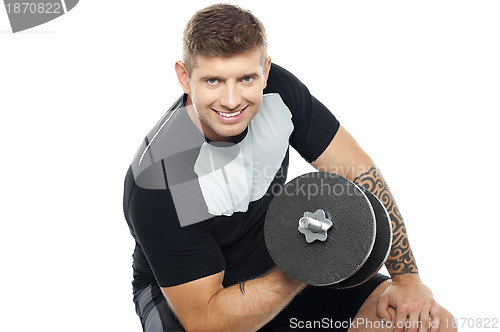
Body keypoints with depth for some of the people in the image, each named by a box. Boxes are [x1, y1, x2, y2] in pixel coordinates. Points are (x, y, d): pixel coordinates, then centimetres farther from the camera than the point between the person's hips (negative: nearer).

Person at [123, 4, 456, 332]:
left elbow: (359, 172, -11)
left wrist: (407, 278, -15)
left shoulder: (278, 89, -17)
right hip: (186, 293, -3)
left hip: (276, 272, 4)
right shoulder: (160, 182, -32)